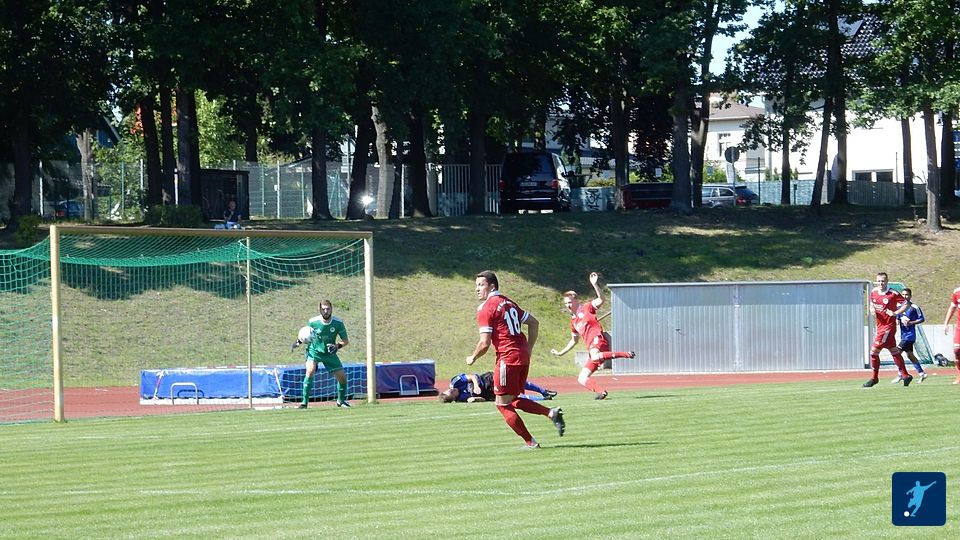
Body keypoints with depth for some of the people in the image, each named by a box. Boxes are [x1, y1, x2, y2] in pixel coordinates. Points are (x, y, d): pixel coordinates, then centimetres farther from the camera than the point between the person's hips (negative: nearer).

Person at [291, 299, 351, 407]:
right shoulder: (312, 322, -16)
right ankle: (304, 402, -23)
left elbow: (346, 340, -4)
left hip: (329, 353, 2)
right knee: (310, 371, -29)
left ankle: (341, 400, 29)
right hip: (314, 351, -2)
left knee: (342, 376, 0)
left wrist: (338, 346, -24)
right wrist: (298, 342, -17)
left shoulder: (338, 323, -14)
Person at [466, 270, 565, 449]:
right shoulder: (508, 303, 15)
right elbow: (534, 323, 20)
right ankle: (551, 413, 4)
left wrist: (472, 358, 4)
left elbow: (484, 343, -13)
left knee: (502, 403, 2)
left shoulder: (485, 309, -10)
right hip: (524, 356, 8)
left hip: (507, 358, -8)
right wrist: (529, 349, 23)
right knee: (512, 401, 18)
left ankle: (530, 442, 2)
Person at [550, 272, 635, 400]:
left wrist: (594, 284, -21)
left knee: (595, 357, -43)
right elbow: (574, 340, 39)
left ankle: (626, 354, -30)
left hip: (598, 339, -9)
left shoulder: (586, 308, 7)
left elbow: (601, 300, -11)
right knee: (582, 378, 1)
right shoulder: (573, 321, 27)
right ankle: (600, 392, -14)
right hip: (591, 348, 9)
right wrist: (560, 353, 40)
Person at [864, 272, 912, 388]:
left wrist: (895, 313, -17)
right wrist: (872, 310, 2)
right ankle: (905, 375, 20)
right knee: (894, 351, 13)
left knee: (874, 351, -9)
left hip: (888, 326, -8)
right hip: (880, 326, 8)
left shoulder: (893, 294, -12)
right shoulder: (873, 292, 6)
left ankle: (874, 378, 4)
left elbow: (906, 304, -7)